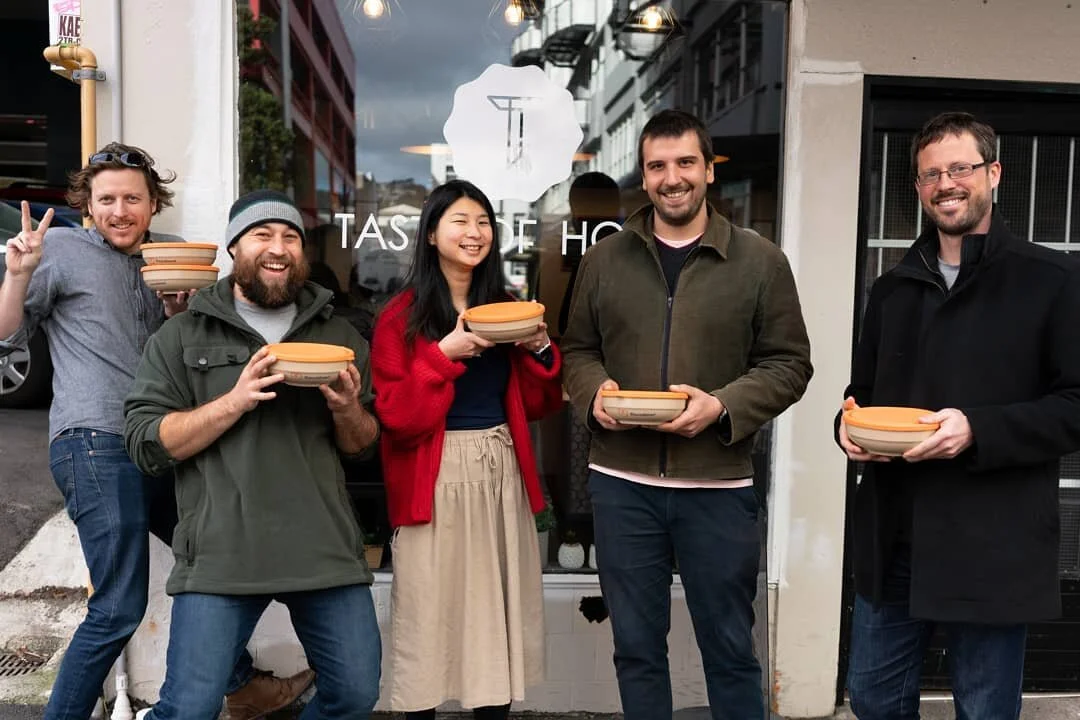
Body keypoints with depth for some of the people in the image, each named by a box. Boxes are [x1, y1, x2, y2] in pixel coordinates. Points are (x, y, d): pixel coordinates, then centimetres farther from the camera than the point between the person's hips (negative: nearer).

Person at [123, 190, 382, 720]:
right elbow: (145, 444, -2)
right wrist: (236, 400, -15)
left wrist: (347, 410, -8)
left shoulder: (338, 335, 13)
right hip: (219, 554, -2)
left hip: (326, 550, 3)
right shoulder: (182, 336, 5)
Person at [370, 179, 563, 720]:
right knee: (431, 613, 3)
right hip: (436, 479, -4)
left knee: (497, 610, 11)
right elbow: (396, 417, -11)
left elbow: (536, 406, 11)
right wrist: (445, 353, -19)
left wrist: (540, 350, -6)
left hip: (501, 473, 5)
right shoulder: (402, 316, -4)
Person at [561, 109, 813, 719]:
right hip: (621, 482, 2)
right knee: (637, 646, 15)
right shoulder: (605, 260, 7)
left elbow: (789, 364, 0)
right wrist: (595, 394, -9)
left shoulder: (760, 260, 0)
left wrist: (722, 406, -16)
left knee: (730, 648, 12)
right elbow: (578, 350, 12)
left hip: (719, 485, -2)